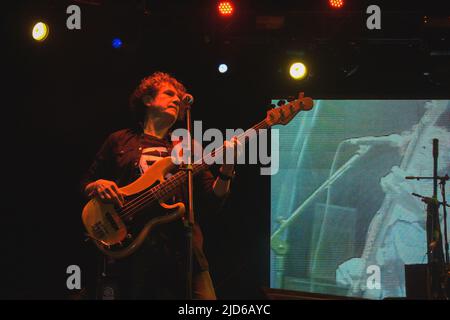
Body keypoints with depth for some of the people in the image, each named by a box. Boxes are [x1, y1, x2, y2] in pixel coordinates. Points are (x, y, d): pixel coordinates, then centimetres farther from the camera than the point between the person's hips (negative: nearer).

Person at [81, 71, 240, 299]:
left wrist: (227, 169, -9)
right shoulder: (119, 141, 14)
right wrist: (97, 186, -6)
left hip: (183, 249, 1)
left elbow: (212, 201, 9)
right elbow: (86, 184, 17)